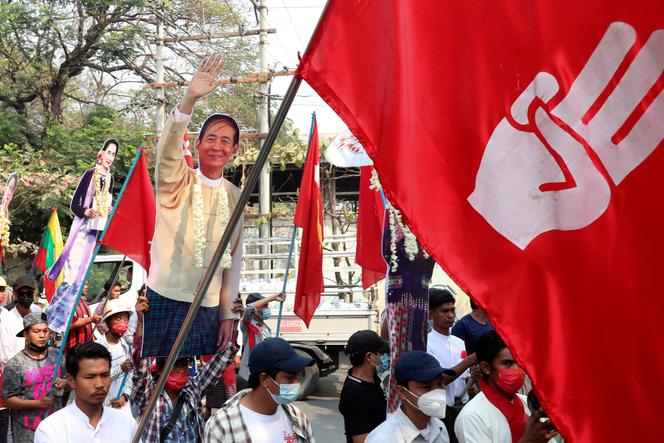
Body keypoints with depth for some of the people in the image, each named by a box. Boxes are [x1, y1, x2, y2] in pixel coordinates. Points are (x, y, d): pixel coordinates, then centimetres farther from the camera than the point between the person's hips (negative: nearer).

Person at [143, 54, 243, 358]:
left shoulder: (235, 196, 9)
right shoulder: (176, 180, -1)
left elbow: (234, 258, 12)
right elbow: (169, 146, -22)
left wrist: (228, 314, 9)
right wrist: (190, 99, -39)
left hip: (209, 308, 4)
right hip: (166, 300, -3)